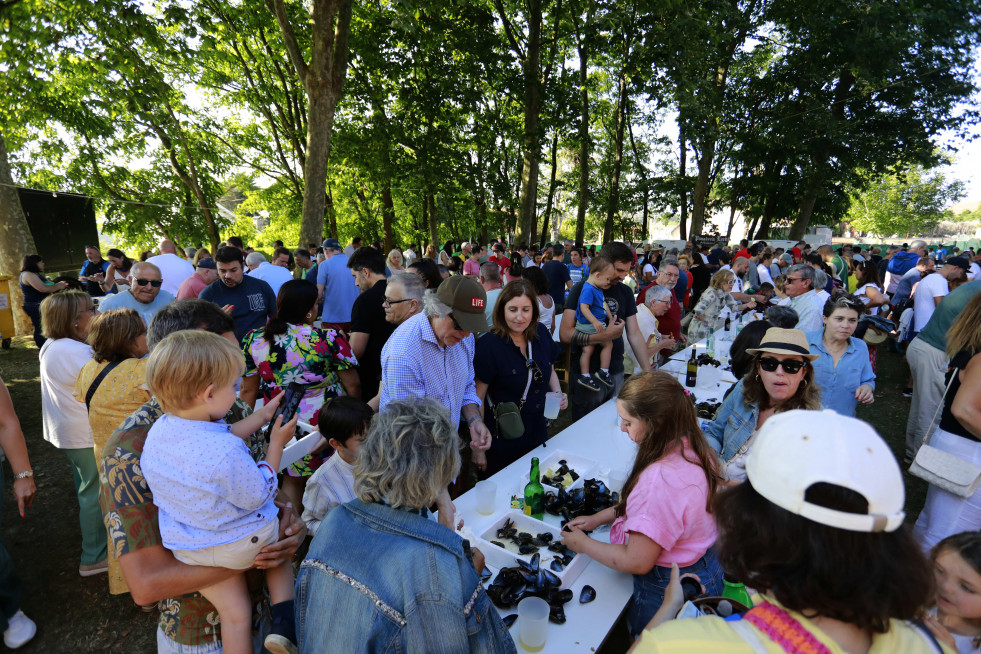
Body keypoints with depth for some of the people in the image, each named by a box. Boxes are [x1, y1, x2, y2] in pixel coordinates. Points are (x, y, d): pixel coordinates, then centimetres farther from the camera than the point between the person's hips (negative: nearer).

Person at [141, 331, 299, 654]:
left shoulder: (159, 429, -12)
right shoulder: (227, 456, -36)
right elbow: (261, 496, -19)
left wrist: (264, 415, 7)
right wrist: (277, 443, -11)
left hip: (188, 549, 6)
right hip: (240, 545, -5)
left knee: (235, 614, 19)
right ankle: (284, 622, 17)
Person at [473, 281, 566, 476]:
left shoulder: (541, 333, -3)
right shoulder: (489, 345, -20)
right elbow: (477, 397, -17)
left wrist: (559, 394, -5)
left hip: (538, 432, 5)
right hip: (502, 442, -5)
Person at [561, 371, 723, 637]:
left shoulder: (661, 479, -36)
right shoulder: (691, 449, -7)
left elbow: (637, 562, -28)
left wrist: (583, 544, -14)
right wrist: (598, 517, 6)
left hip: (667, 593, -8)